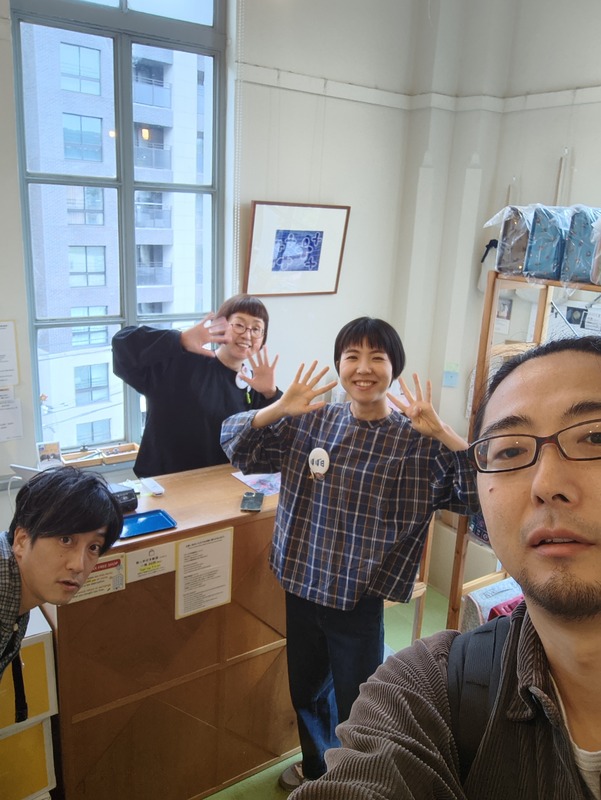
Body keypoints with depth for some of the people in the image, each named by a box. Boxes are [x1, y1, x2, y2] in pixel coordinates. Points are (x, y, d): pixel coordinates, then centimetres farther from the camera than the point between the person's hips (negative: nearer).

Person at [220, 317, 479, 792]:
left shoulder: (416, 442, -12)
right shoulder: (309, 421, -4)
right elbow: (234, 444, -1)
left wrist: (441, 432, -31)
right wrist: (278, 409, -17)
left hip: (360, 599, -4)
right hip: (301, 587, 4)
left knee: (355, 708, 17)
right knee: (305, 691, 27)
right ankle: (314, 768, 56)